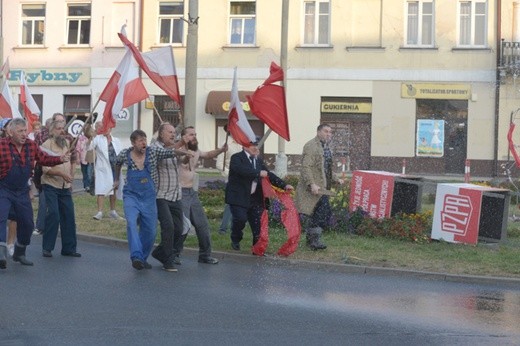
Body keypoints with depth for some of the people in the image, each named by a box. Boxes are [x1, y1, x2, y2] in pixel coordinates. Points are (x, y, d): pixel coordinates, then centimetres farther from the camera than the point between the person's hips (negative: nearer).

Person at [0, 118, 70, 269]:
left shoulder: (31, 145, 0)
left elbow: (45, 159, 7)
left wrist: (60, 159, -7)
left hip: (22, 191, 6)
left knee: (27, 223, 11)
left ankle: (19, 253, 31)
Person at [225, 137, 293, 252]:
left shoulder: (258, 160, 14)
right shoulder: (236, 158, -8)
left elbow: (268, 174, 14)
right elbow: (241, 169, -29)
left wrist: (284, 185, 3)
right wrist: (259, 173, -31)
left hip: (255, 198, 6)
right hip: (239, 197, -6)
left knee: (257, 223, 2)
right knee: (240, 218, -16)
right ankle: (235, 241, 13)